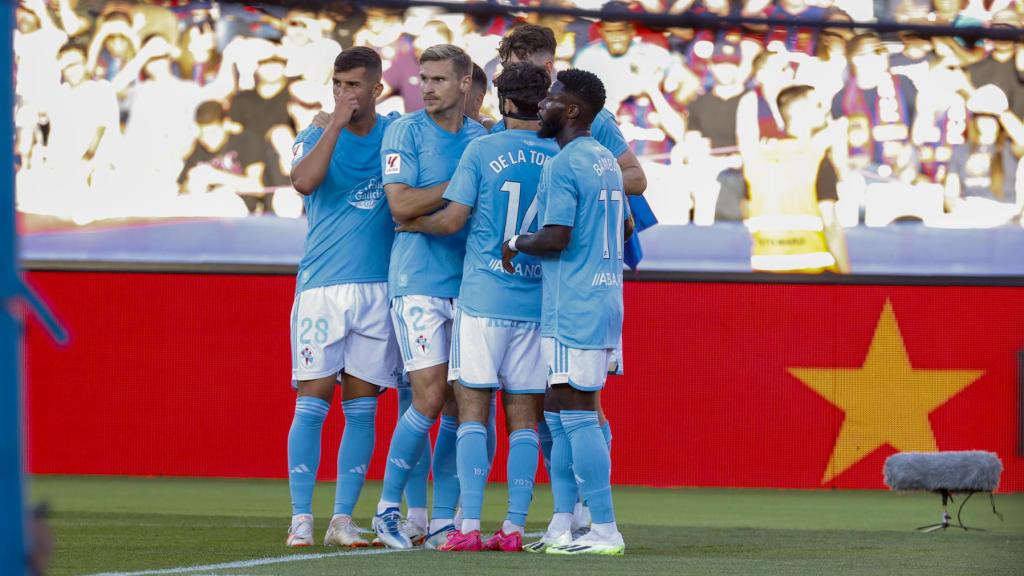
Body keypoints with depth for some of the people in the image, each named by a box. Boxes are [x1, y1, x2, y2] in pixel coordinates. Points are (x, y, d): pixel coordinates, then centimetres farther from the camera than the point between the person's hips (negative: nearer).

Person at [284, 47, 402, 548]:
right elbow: (304, 180, -20)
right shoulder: (317, 135, 1)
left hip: (379, 286, 2)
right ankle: (301, 519, -5)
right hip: (322, 285, -2)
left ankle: (343, 520, 5)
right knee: (312, 402, -6)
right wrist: (336, 124, -20)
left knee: (362, 407, 2)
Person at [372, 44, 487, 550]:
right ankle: (387, 510, 0)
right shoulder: (405, 132, -2)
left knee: (459, 407, 2)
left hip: (470, 282, 5)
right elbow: (401, 204, -12)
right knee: (430, 398, -12)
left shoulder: (483, 139, 12)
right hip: (419, 281, -5)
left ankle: (442, 522, 7)